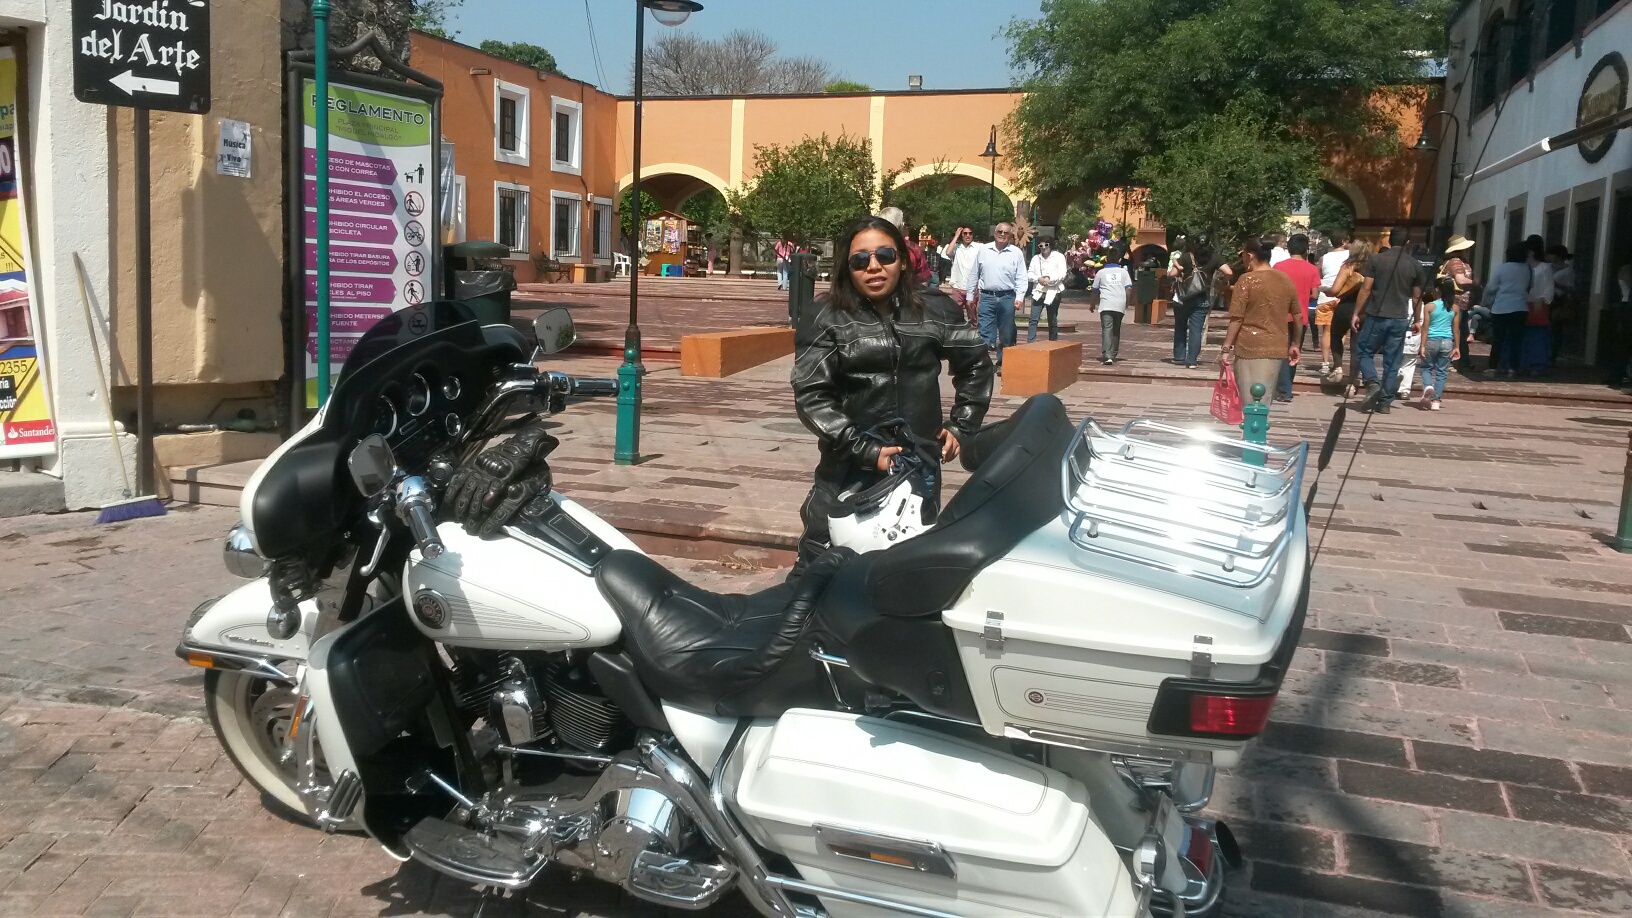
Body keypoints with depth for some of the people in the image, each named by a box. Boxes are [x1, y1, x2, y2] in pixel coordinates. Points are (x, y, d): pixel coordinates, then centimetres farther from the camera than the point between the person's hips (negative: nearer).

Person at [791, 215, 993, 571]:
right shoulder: (827, 318, -6)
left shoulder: (935, 309, 2)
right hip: (850, 469, -2)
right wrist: (865, 451, -19)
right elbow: (811, 394, -12)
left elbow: (976, 363, 15)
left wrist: (961, 426, 7)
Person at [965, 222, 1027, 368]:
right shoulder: (983, 250, 6)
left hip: (1007, 297, 0)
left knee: (1006, 335, 8)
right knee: (985, 333, -6)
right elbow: (974, 275, 10)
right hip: (987, 297, 0)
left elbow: (1021, 278, 1)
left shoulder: (1016, 253, 2)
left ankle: (1002, 363, 20)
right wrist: (969, 296, 8)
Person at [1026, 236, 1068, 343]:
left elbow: (1062, 274, -6)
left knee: (1053, 322, 8)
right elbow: (1029, 274, 8)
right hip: (1038, 292, 2)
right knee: (1033, 320, -9)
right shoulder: (1035, 258, 13)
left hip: (1053, 293, -2)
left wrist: (1049, 278, -20)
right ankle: (1030, 344, -11)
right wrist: (1038, 278, -13)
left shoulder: (1059, 257, 3)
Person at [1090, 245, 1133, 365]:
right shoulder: (1123, 272, 10)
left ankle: (1107, 356, -26)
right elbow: (1129, 289, 4)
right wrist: (1127, 302, 18)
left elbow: (1094, 290, 12)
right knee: (1116, 330, 17)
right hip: (1120, 305, 2)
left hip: (1106, 304, -2)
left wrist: (1092, 304, 24)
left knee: (1107, 329, -11)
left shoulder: (1101, 272, 8)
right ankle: (1112, 355, 23)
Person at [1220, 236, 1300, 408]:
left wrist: (1227, 348, -9)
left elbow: (1236, 319, -12)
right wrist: (1294, 344, 24)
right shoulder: (1286, 280, 8)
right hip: (1277, 348, 5)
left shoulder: (1247, 280, -8)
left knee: (1250, 402, 0)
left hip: (1250, 348, -5)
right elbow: (1297, 316, 13)